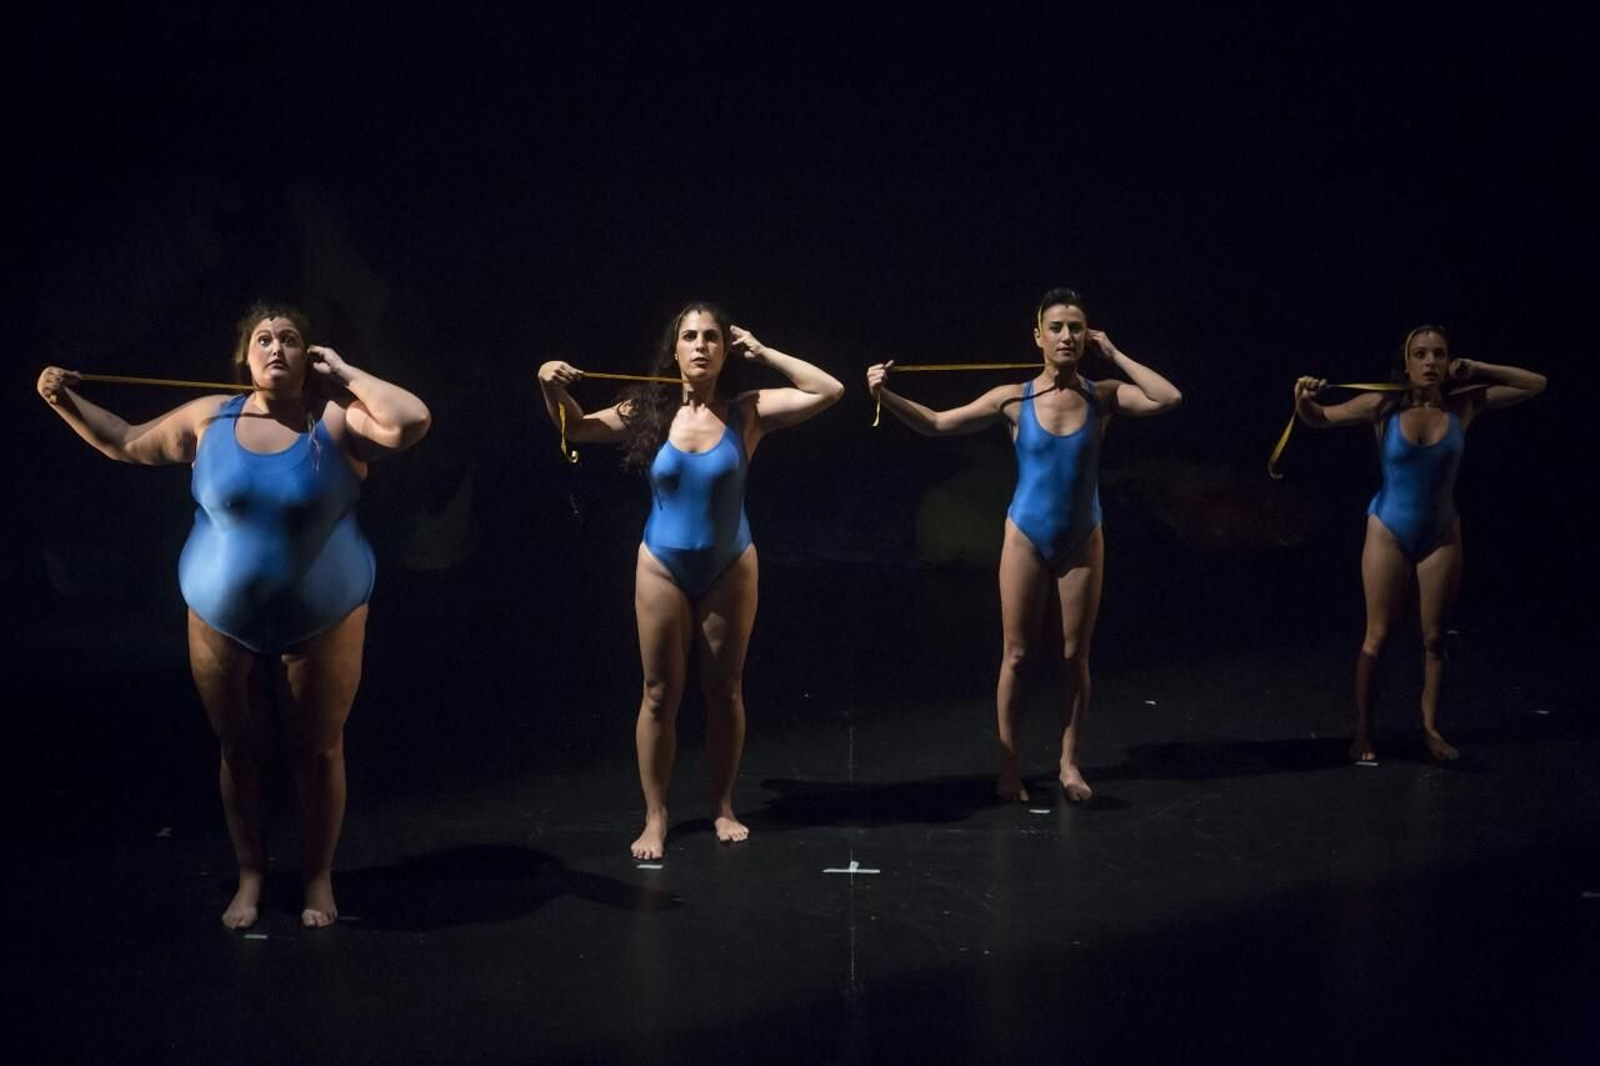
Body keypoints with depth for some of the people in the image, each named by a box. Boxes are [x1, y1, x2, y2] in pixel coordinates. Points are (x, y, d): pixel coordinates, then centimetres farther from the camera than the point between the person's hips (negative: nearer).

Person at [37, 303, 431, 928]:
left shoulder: (337, 421, -12)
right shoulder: (208, 420, -2)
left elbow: (411, 422, -30)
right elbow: (124, 444, 13)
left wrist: (344, 372, -20)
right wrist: (65, 402, 2)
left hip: (322, 622, -2)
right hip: (224, 622, 3)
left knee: (318, 751, 10)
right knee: (239, 752, 14)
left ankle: (318, 876, 28)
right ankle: (250, 875, 32)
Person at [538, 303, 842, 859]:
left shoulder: (747, 412, -8)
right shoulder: (649, 411, -7)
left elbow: (829, 390, -13)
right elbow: (575, 428, 4)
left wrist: (763, 353, -11)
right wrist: (551, 388, -16)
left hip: (729, 569, 0)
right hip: (663, 568, 0)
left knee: (725, 691, 10)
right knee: (660, 695, 5)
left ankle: (723, 808, 24)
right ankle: (655, 818, 14)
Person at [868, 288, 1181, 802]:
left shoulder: (1103, 397, -6)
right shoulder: (1014, 400, -8)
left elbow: (1168, 398, -19)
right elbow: (937, 424, -5)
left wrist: (1114, 355, -15)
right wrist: (884, 395, -18)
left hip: (1082, 542, 1)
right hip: (1026, 539, -1)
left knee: (1075, 655, 8)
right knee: (1016, 655, 5)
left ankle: (1069, 763, 21)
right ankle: (1009, 765, 14)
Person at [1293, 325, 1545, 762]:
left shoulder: (1463, 405, -7)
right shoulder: (1382, 406, -13)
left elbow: (1536, 384, -1)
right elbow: (1320, 418, -8)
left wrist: (1477, 370, -11)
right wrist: (1304, 401, -31)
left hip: (1441, 536, 2)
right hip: (1388, 533, -2)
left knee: (1434, 638, 8)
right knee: (1376, 637, 1)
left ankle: (1430, 728, 18)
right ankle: (1363, 732, 9)